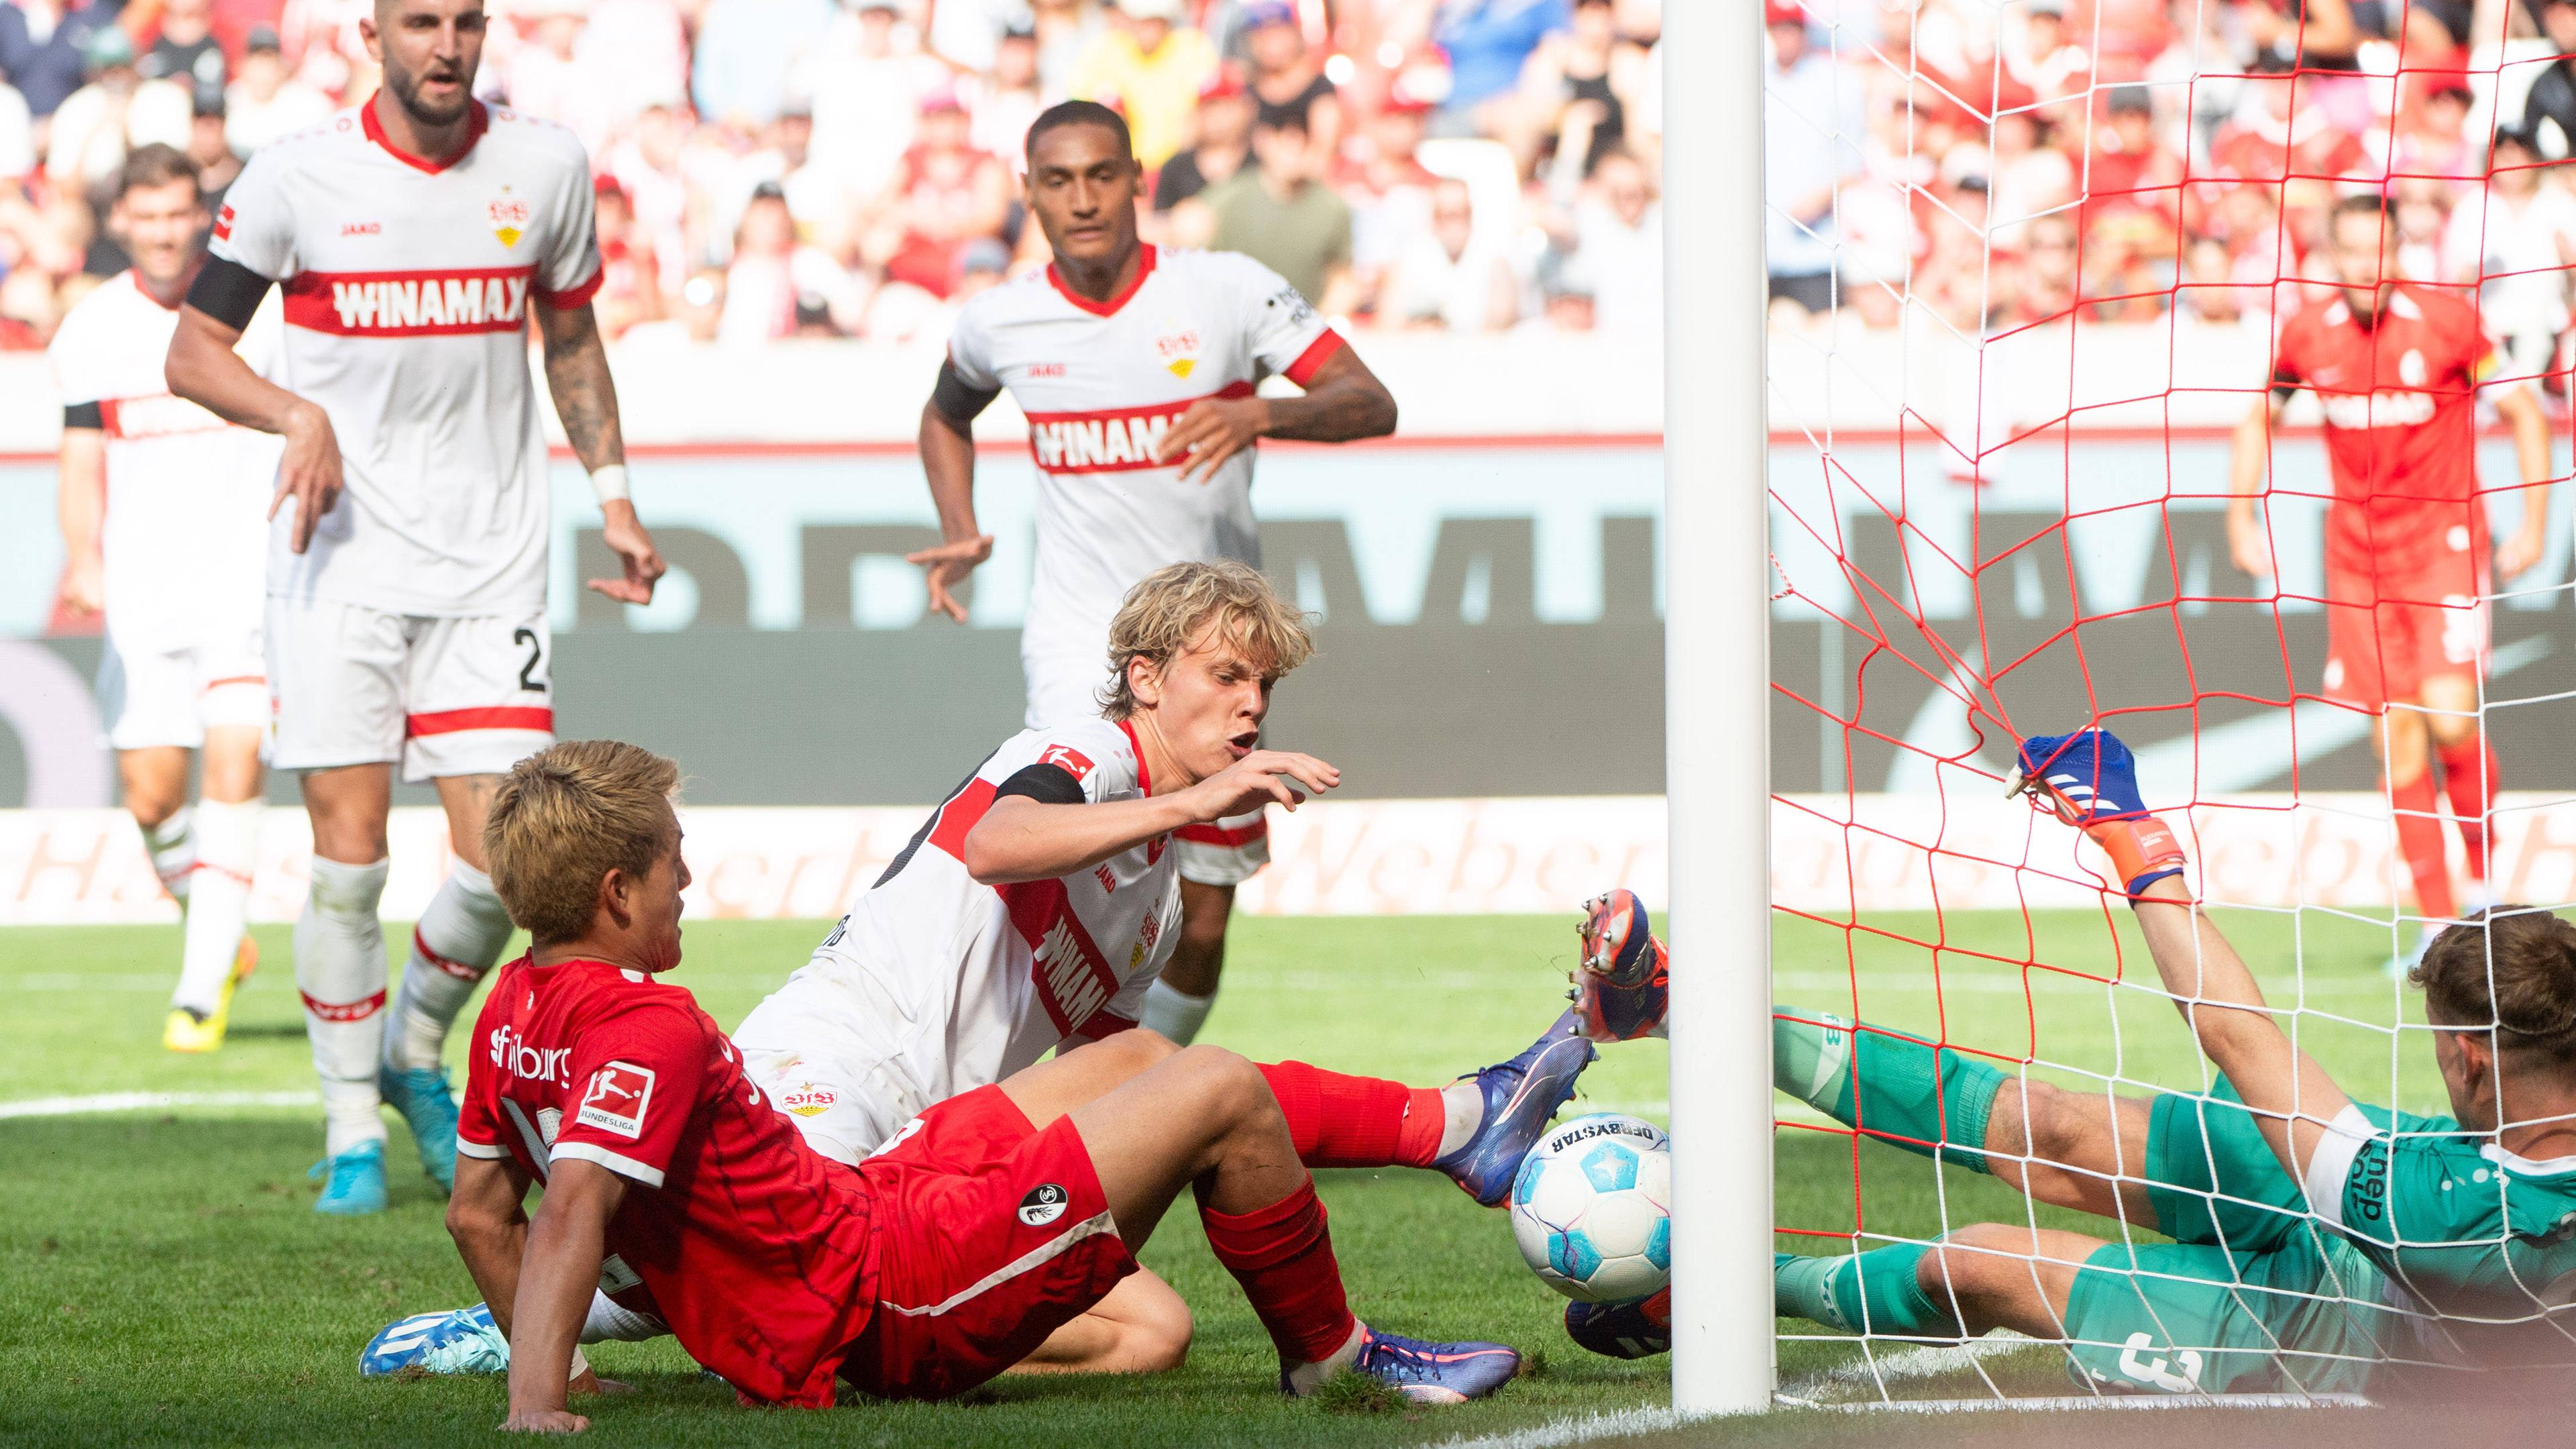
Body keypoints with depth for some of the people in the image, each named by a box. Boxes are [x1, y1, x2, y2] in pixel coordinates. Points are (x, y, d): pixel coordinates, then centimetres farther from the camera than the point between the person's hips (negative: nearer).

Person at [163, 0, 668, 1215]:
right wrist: (298, 416, -16)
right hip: (341, 562, -2)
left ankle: (415, 1053, 22)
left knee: (502, 864, -6)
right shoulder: (298, 176, -4)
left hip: (490, 563, 2)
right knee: (349, 857, -7)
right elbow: (192, 350, 1)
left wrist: (611, 493, 13)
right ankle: (353, 1127, 8)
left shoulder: (545, 167, 4)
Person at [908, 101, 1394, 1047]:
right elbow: (945, 412, 24)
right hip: (1078, 633, -1)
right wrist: (959, 533, 8)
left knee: (1199, 932, 6)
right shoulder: (1000, 323, 0)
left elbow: (1371, 404, -13)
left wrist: (1260, 412, -32)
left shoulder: (1228, 291, -7)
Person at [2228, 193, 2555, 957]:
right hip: (2357, 553, 3)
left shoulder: (2446, 322, -10)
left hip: (2446, 542, -3)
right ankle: (2437, 922, 5)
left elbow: (2524, 413, 0)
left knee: (2449, 718, -16)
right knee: (2395, 736, -1)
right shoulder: (2307, 336, -1)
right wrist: (2240, 516, 8)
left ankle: (2483, 875, 8)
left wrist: (2534, 523, -6)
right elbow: (2259, 419, 18)